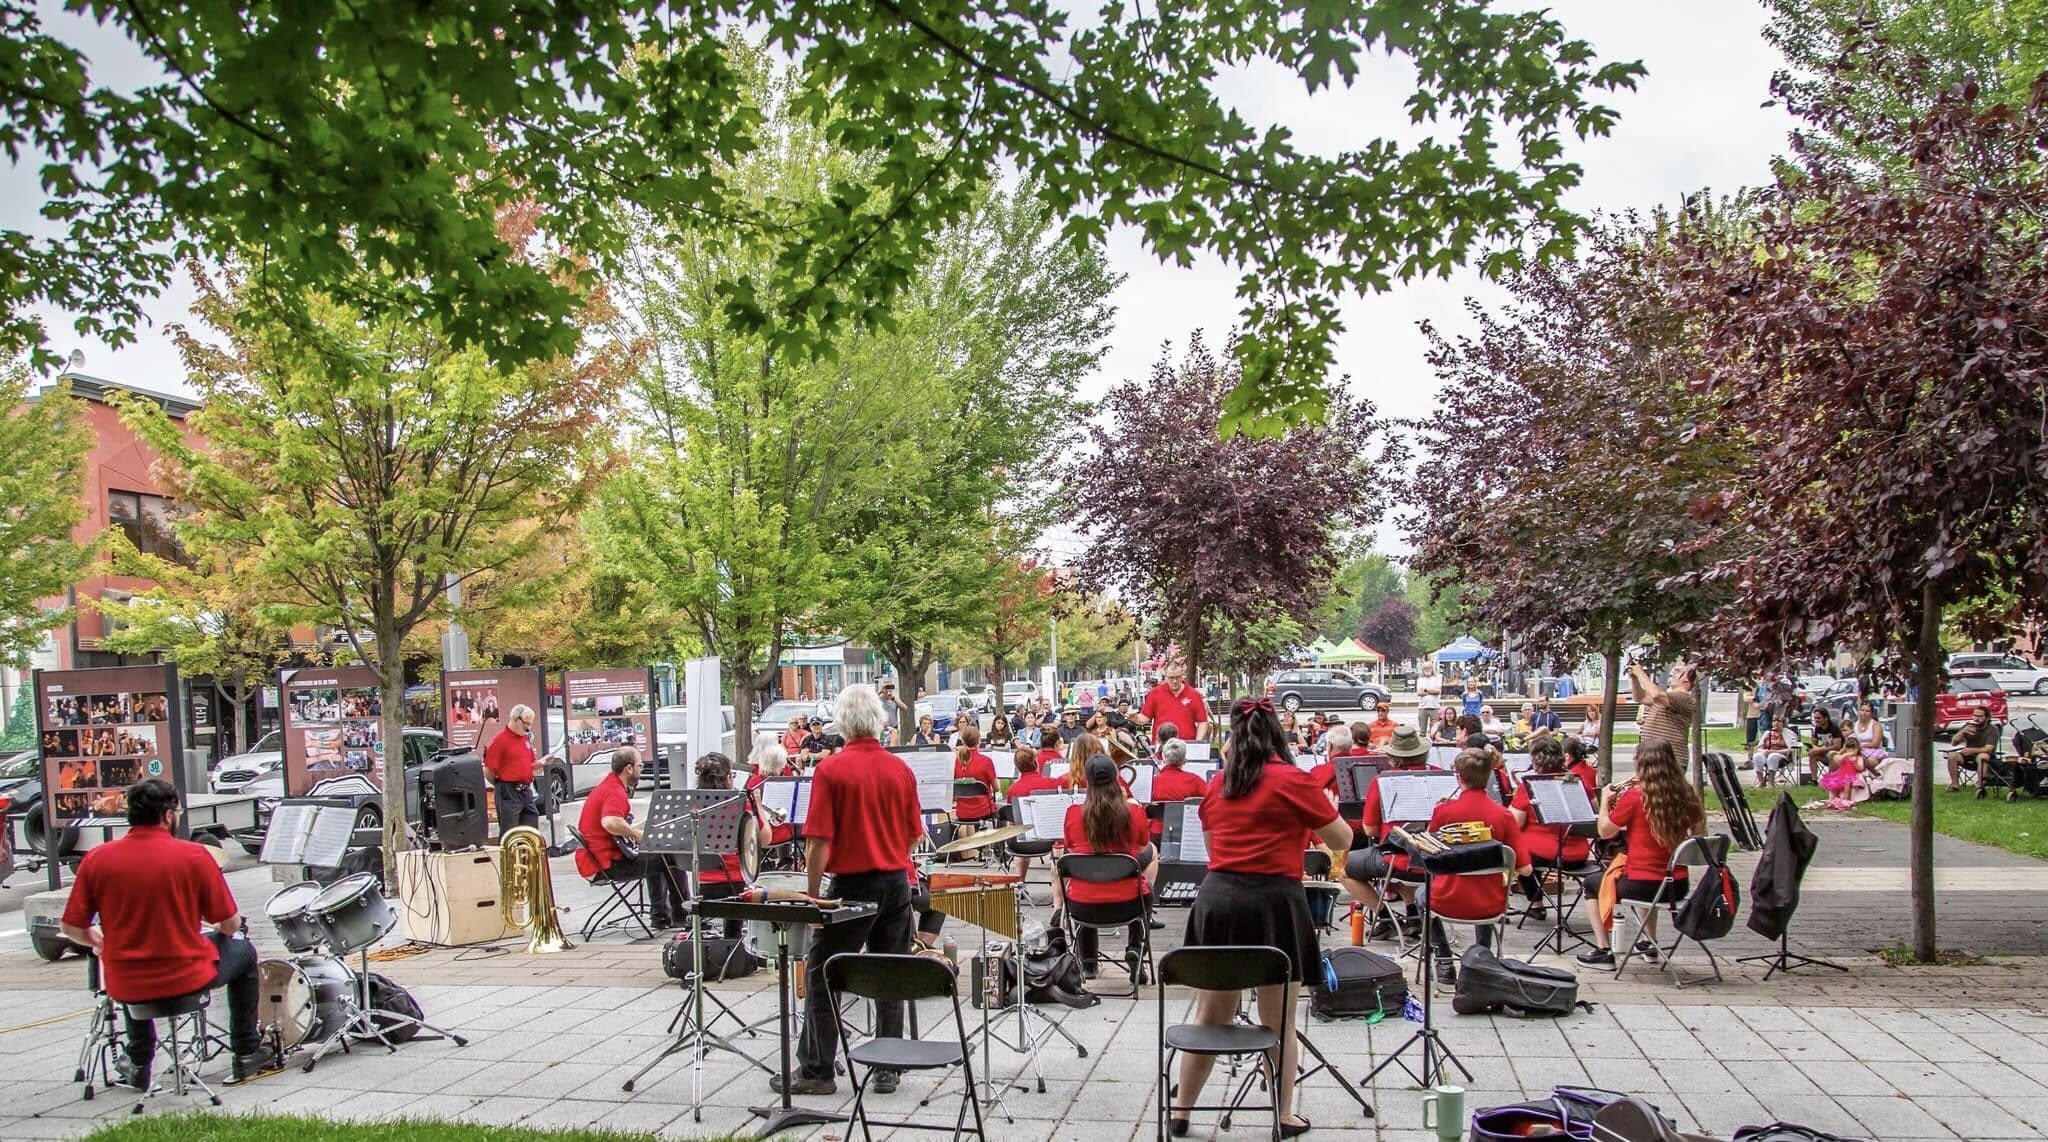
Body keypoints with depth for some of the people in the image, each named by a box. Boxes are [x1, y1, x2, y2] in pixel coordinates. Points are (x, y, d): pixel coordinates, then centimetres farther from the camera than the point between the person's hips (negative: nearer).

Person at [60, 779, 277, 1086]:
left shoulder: (96, 858, -7)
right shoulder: (194, 856, -14)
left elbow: (70, 928, -2)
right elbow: (230, 924, -8)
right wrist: (221, 928, 16)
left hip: (125, 987, 3)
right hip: (188, 979, -3)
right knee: (243, 951, 26)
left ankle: (138, 1064, 42)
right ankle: (248, 1053, 30)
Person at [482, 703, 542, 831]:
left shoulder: (527, 738, 13)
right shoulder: (501, 739, -11)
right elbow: (489, 770, -12)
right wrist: (501, 786, 1)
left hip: (526, 791, 8)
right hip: (509, 793, -8)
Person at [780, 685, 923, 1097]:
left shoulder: (831, 770, -11)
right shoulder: (900, 769, 2)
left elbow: (819, 840, -13)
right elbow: (913, 835, 10)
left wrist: (812, 893, -5)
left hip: (851, 884, -5)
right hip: (897, 882, 5)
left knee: (822, 975, 6)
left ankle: (815, 1071, 10)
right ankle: (888, 1070, 15)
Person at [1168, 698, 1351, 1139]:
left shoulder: (1217, 784, 8)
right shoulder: (1292, 780, -6)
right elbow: (1342, 840, 4)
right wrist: (1322, 802, 22)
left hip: (1217, 899, 4)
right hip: (1272, 902, -4)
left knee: (1208, 1017, 15)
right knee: (1278, 1023, 9)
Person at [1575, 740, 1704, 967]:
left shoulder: (1634, 796, -16)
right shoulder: (1684, 795, -1)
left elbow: (1605, 832, -7)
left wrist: (1605, 800, 10)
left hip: (1643, 885, -6)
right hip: (1678, 886, 6)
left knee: (1592, 883, 21)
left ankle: (1603, 951, 16)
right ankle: (1649, 943, 45)